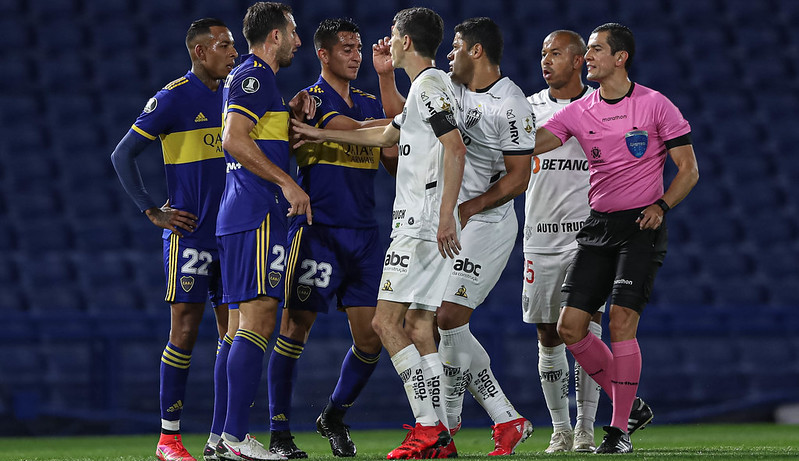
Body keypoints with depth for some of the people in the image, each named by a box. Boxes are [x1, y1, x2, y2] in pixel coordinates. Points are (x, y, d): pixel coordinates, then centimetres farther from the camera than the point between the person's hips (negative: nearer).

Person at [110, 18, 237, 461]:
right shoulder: (173, 98, -8)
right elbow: (122, 155, -6)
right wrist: (153, 212, -8)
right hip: (190, 233, -7)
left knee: (233, 329, 5)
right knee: (186, 329, -7)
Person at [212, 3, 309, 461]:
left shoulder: (251, 78, 23)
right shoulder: (254, 76, -9)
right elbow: (234, 140, -20)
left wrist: (295, 122, 15)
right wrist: (287, 183, -19)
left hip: (242, 216, 11)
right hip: (259, 211, -11)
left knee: (251, 320, 9)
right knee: (259, 318, -14)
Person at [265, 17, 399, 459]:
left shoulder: (371, 104, 18)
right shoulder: (309, 100, -3)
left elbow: (397, 163, 16)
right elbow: (354, 129, -19)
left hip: (364, 234, 6)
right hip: (317, 231, -6)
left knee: (370, 337, 1)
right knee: (296, 326, -8)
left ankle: (334, 416, 22)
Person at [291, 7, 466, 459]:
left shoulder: (429, 86, -11)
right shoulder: (427, 88, 21)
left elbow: (456, 149, -22)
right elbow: (386, 135, 35)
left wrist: (445, 215, -27)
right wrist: (323, 134, 42)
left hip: (423, 226, -10)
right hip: (421, 225, 10)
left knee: (387, 320, -12)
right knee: (418, 325, 9)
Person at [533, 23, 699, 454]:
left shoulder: (655, 105, -4)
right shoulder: (578, 112, 7)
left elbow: (688, 169, 0)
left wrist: (661, 206, -13)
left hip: (641, 227, -5)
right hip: (598, 225, 5)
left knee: (621, 322, -16)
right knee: (570, 326, -2)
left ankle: (619, 430, -9)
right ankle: (628, 404, 17)